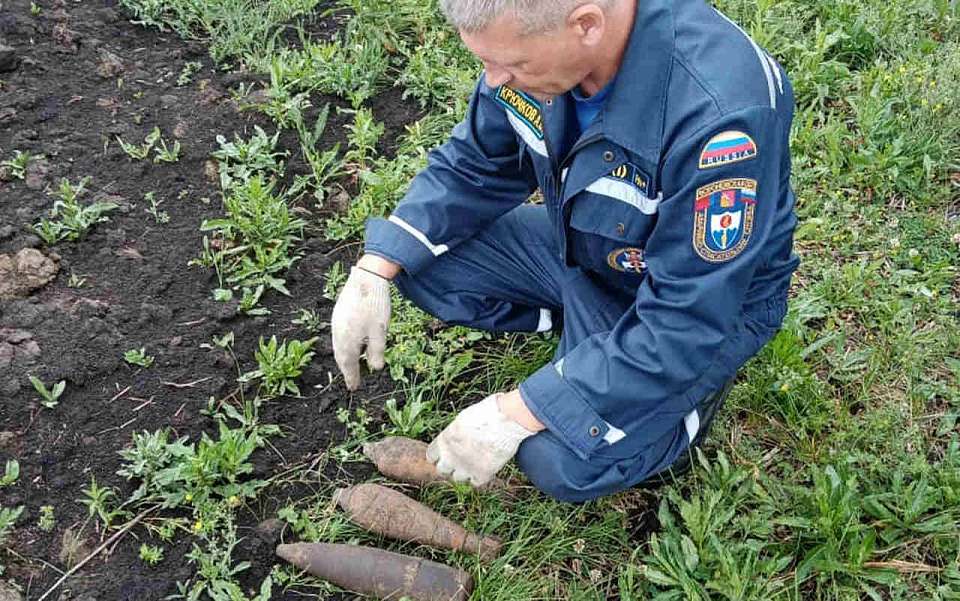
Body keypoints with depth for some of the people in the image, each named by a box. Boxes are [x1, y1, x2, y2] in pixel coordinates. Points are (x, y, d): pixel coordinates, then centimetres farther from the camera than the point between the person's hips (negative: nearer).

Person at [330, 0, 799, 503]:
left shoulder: (720, 113, -38)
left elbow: (687, 323, -33)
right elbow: (472, 167, -1)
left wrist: (516, 413, -30)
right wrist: (373, 272, -14)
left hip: (708, 301, -6)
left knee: (562, 463, -25)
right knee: (416, 258, -5)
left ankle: (689, 390, 5)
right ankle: (585, 325, 8)